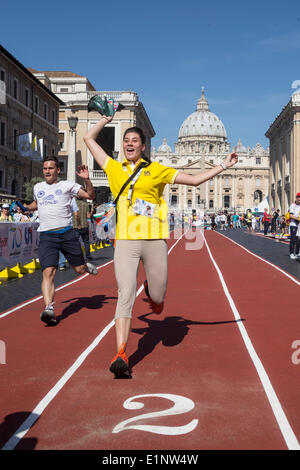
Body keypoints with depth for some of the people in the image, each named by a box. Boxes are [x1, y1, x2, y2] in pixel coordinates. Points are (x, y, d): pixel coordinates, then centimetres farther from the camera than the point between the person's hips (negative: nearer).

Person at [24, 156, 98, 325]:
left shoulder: (67, 185, 5)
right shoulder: (38, 187, 18)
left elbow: (91, 195, 1)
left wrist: (87, 179, -14)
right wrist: (24, 207, 19)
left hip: (67, 234, -1)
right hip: (47, 236, 1)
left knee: (80, 269, 6)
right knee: (48, 272, -16)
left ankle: (86, 266, 44)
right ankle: (49, 309, -23)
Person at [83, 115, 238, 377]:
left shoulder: (157, 170, 10)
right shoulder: (115, 169, 13)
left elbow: (195, 180, 16)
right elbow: (90, 139, 24)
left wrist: (224, 165, 17)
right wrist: (106, 119, 33)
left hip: (154, 240, 0)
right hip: (125, 241, 0)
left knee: (158, 297, 7)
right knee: (126, 296, -12)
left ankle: (152, 292, 46)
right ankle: (121, 355, -10)